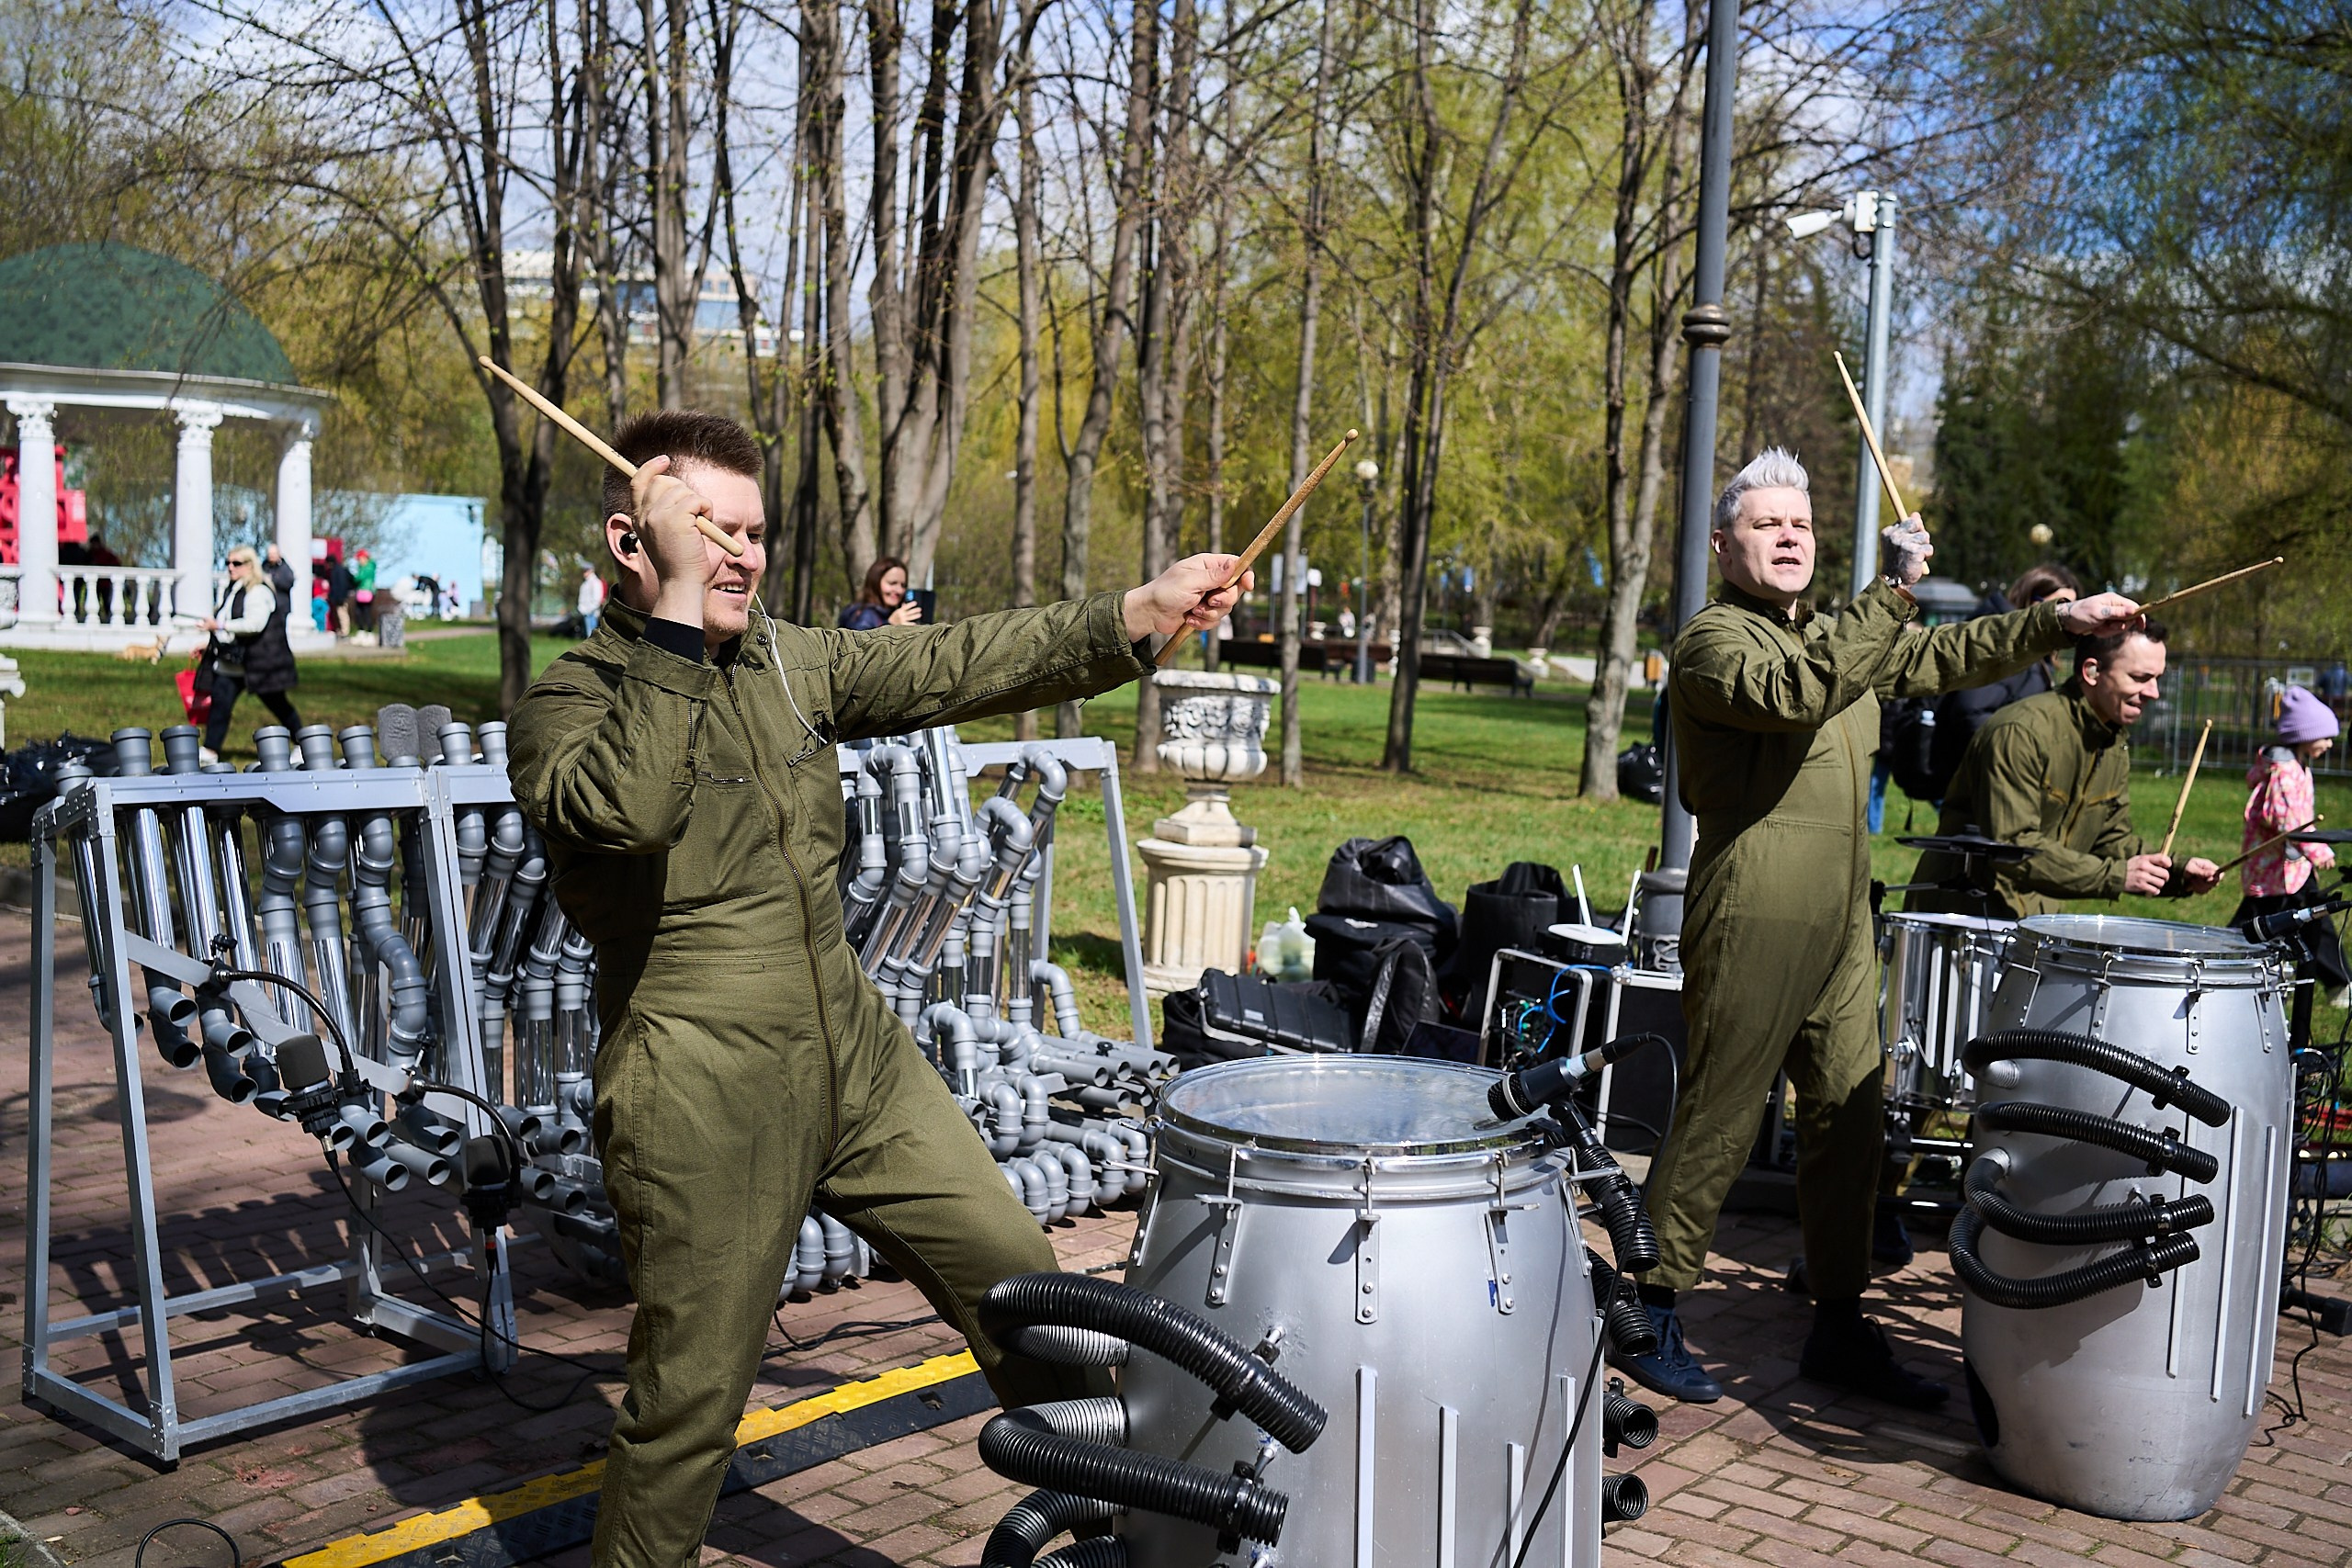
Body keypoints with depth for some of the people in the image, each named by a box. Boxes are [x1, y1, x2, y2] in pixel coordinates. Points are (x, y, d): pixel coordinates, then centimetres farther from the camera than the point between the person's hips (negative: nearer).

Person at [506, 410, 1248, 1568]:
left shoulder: (786, 660, 8)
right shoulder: (566, 705, -10)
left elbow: (951, 668, 0)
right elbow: (625, 810, -32)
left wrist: (1134, 617, -11)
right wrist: (674, 605, -25)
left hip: (856, 1058, 6)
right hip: (702, 1100, -6)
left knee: (1018, 1277, 9)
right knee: (692, 1393, 4)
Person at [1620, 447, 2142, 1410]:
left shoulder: (1839, 636, 21)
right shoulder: (1711, 640, -7)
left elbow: (1946, 656, 28)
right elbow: (1793, 694, -26)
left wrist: (2059, 623, 18)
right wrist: (1891, 593, -27)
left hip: (1844, 924, 8)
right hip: (1752, 922, -8)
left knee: (1849, 1122, 10)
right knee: (1716, 1125, -3)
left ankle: (1839, 1330, 20)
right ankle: (1651, 1317, 9)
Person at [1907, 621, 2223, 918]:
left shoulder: (2114, 746, 9)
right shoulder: (2022, 732, -21)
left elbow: (2112, 838, 14)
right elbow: (2010, 847, -26)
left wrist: (2177, 874, -3)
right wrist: (2115, 875, -27)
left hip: (2036, 916, 8)